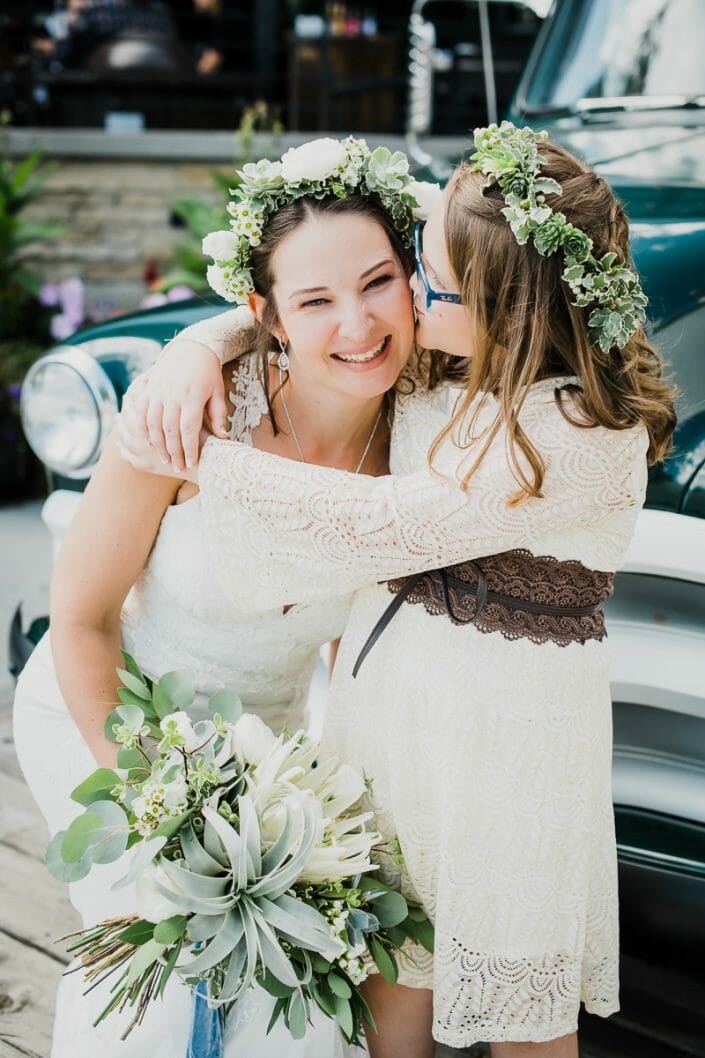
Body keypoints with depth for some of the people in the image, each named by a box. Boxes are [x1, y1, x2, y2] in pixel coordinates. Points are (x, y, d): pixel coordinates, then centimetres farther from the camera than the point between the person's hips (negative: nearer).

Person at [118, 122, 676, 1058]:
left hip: (503, 730, -6)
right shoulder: (441, 361, -5)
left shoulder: (592, 435, -25)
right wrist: (195, 348, -14)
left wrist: (203, 461, -20)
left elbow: (386, 525, -26)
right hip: (385, 679, 6)